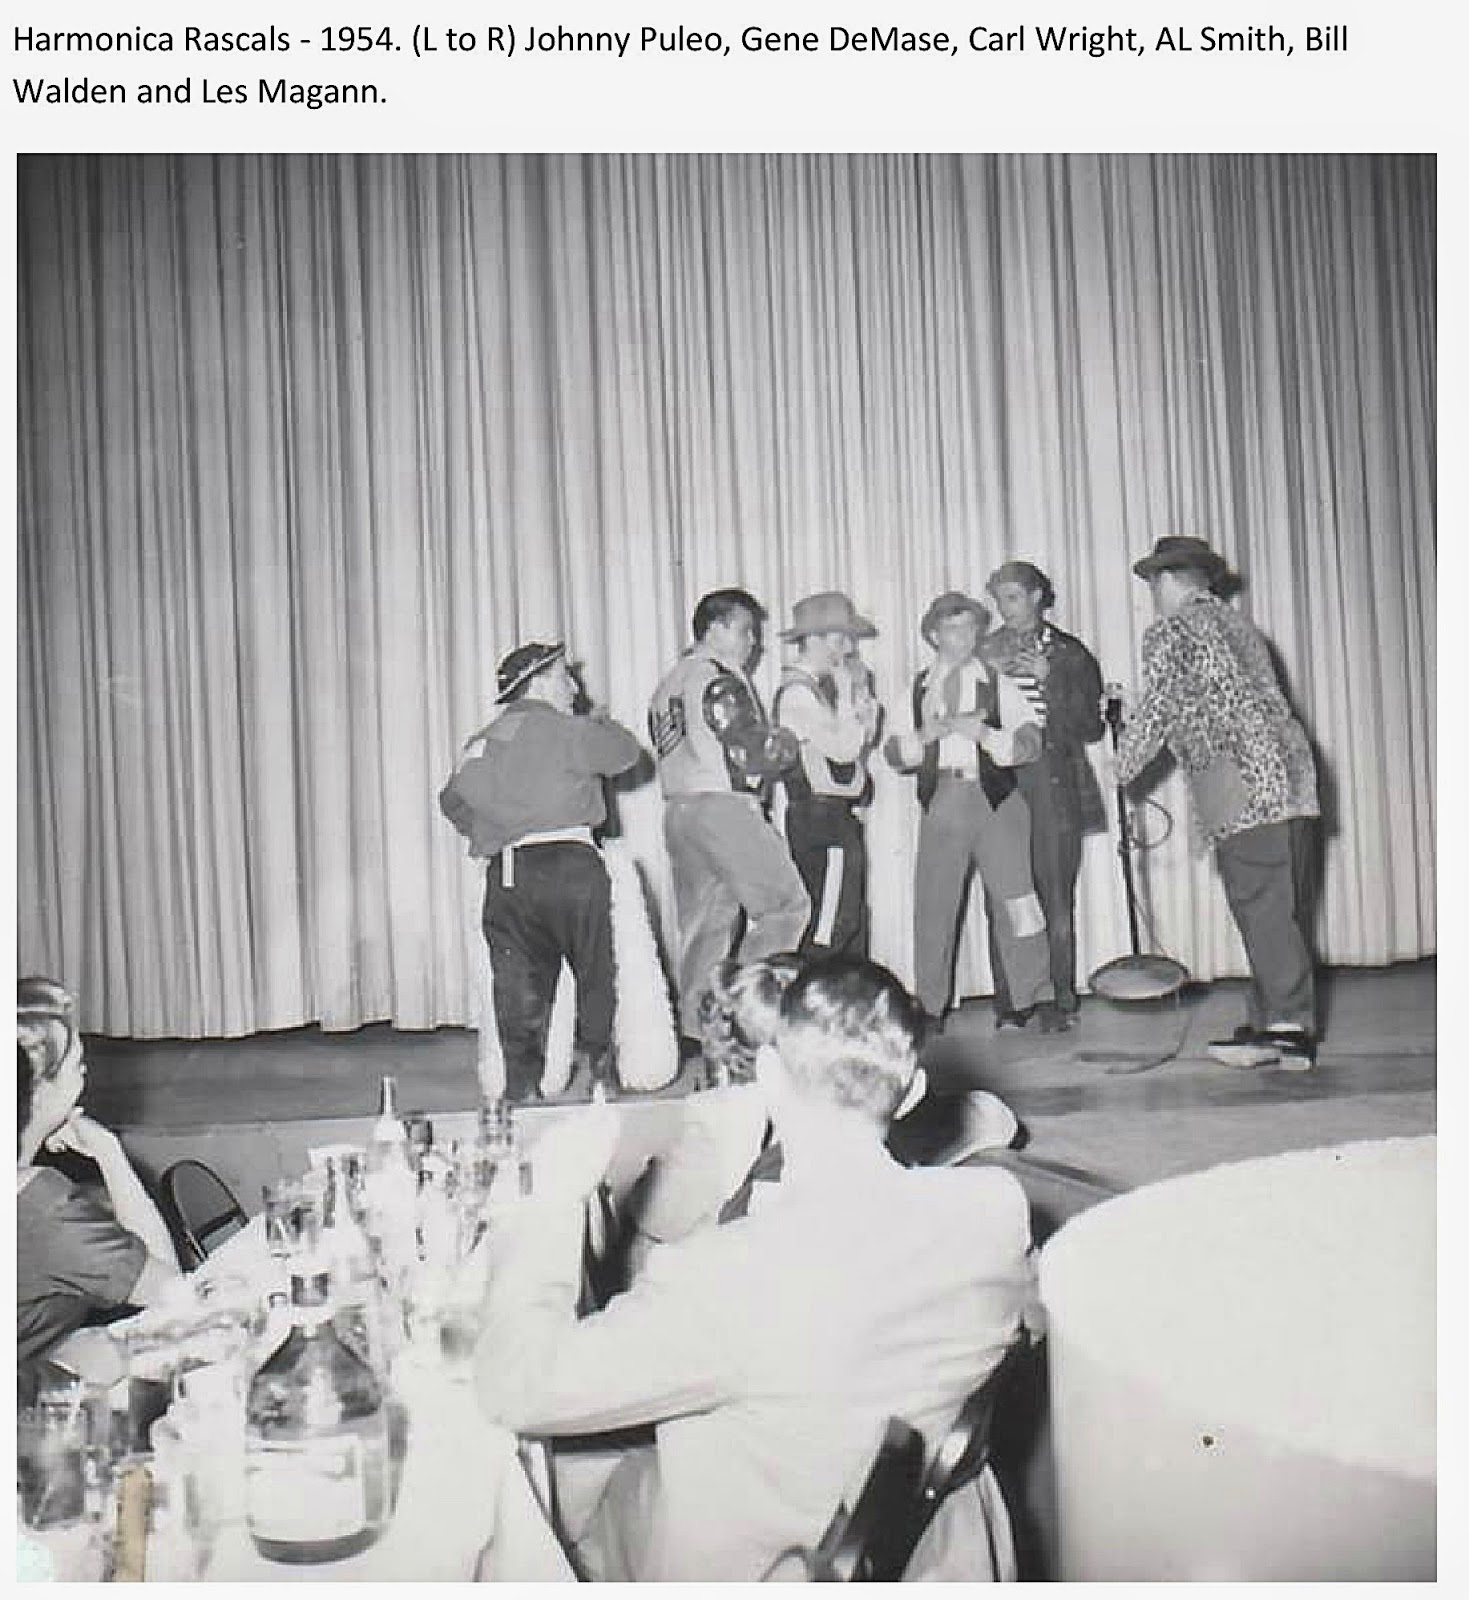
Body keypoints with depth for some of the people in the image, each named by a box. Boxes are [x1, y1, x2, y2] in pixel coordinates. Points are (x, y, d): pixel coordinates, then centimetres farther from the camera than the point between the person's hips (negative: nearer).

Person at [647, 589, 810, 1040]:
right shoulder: (722, 679, -9)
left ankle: (695, 1029, 13)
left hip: (676, 809, 9)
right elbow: (752, 757, -14)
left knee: (701, 925, 11)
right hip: (722, 808, -9)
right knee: (786, 905, -1)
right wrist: (787, 744, 7)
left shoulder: (669, 682, 18)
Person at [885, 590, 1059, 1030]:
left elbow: (1027, 743, -2)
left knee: (1016, 900, -5)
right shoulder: (917, 688, 13)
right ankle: (929, 1007, 14)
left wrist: (978, 730, -16)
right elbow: (893, 750, 4)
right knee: (932, 904, 2)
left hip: (996, 799, -1)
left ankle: (1038, 999, 6)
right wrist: (937, 729, -11)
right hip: (940, 802, 2)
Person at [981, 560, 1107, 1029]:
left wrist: (1049, 678, -5)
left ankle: (1061, 1000, 6)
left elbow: (1090, 728, 3)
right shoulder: (985, 653, 14)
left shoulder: (1070, 654, 11)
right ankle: (1009, 1004, -1)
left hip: (1054, 784, 0)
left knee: (1057, 899, -2)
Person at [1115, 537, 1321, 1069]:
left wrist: (1124, 766, 12)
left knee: (1261, 908, -10)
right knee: (1287, 911, 6)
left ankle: (1289, 1025, -12)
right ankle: (1270, 1026, 11)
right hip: (1292, 778, 8)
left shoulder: (1169, 631, 2)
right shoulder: (1240, 624, 25)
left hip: (1241, 786, -8)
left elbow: (1156, 711, -3)